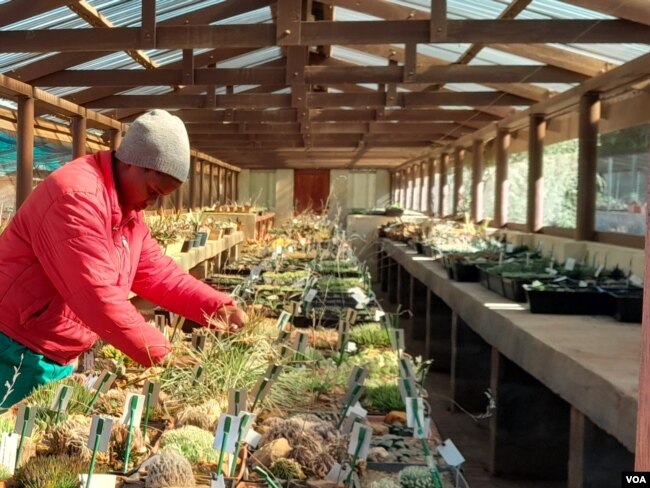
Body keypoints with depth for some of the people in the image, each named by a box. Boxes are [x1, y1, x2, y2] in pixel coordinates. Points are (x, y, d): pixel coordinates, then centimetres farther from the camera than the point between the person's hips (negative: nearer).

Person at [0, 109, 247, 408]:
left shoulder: (128, 207, 8)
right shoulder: (78, 196, -24)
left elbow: (156, 271, 11)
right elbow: (98, 296, -29)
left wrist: (216, 306, -1)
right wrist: (160, 355, -26)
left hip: (57, 358, 9)